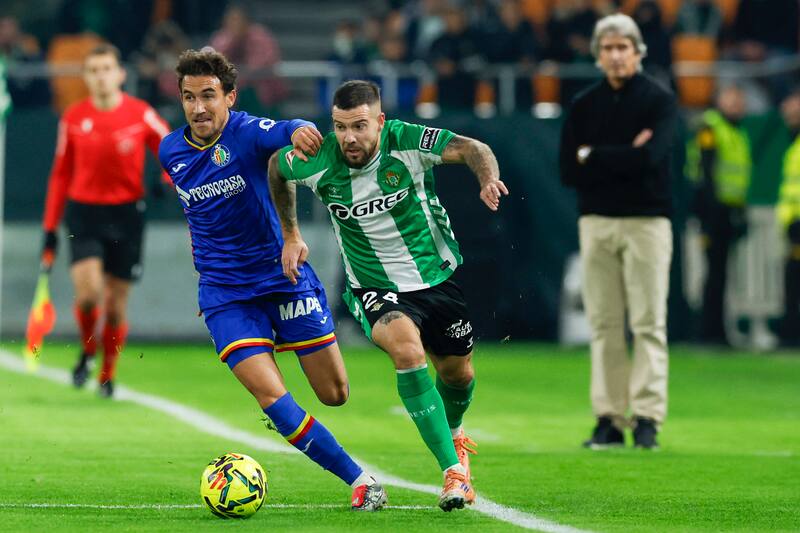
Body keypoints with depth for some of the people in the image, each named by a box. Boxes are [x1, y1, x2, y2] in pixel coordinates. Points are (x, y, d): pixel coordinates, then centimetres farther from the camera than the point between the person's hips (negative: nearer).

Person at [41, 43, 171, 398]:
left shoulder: (141, 115, -4)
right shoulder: (73, 119, 1)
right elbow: (61, 174, 10)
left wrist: (167, 180, -18)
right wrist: (50, 228, 10)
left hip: (126, 213, 0)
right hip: (83, 211, 0)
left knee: (116, 302, 3)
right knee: (88, 292, -19)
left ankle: (107, 374, 21)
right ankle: (87, 352, 9)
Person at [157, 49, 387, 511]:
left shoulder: (247, 133, -14)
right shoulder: (171, 152, 0)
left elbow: (287, 133, -39)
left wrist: (299, 131, -62)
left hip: (284, 277, -2)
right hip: (225, 294, 2)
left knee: (336, 394, 2)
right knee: (270, 395, -16)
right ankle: (360, 481, -6)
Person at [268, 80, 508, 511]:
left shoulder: (406, 142, -21)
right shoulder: (318, 161, -17)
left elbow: (472, 149, -27)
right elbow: (276, 167, 4)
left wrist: (488, 179, -49)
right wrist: (290, 236, 7)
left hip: (438, 276, 2)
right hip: (374, 288, -2)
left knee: (457, 373, 15)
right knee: (406, 349, -31)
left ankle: (453, 432, 53)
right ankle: (453, 469, -27)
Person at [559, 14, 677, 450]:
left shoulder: (659, 100, 0)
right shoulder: (583, 106, 10)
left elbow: (650, 157, -15)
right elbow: (568, 171, 3)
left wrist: (593, 156, -6)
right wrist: (624, 157, -7)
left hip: (646, 221, -3)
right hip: (596, 221, 3)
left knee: (649, 323, -5)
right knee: (603, 323, 2)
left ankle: (647, 418, -5)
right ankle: (609, 419, 4)